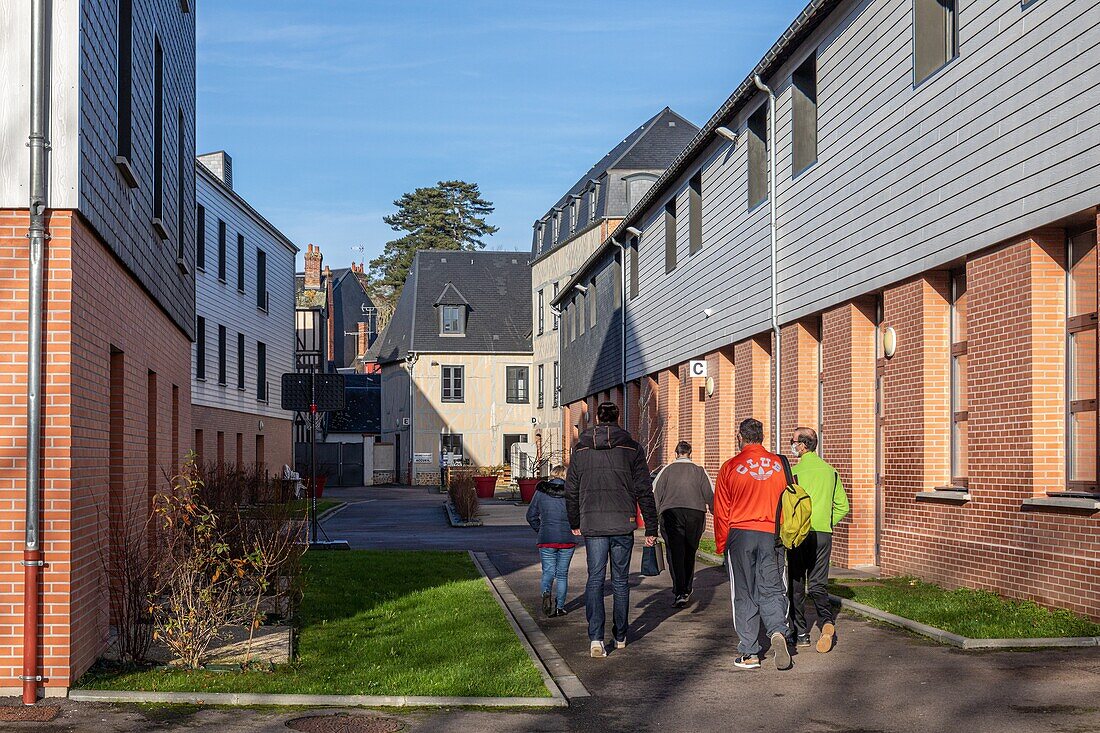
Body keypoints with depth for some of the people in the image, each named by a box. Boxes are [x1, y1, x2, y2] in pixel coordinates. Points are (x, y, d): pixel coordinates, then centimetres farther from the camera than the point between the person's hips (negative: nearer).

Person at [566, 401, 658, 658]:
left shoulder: (581, 449, 5)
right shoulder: (632, 449, 0)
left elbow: (571, 490, 11)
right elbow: (644, 491, -2)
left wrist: (575, 523, 24)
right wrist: (651, 528, 2)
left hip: (592, 524, 0)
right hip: (623, 524, 0)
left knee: (595, 579, 4)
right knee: (620, 581, 12)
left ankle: (596, 638, -10)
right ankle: (620, 636, 22)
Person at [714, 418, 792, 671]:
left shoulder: (730, 467, -4)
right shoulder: (779, 465, 4)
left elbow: (721, 511, -1)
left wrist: (721, 545, 8)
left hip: (740, 535, -2)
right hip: (771, 537, 2)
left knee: (744, 596, 5)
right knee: (771, 591, 9)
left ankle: (749, 653, 5)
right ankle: (778, 631, -17)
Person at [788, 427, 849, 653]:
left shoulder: (794, 471, -10)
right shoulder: (830, 471, 7)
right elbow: (842, 506, 10)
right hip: (823, 535, 5)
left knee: (796, 585, 8)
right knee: (817, 585, 10)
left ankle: (800, 634, 12)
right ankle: (828, 621, -15)